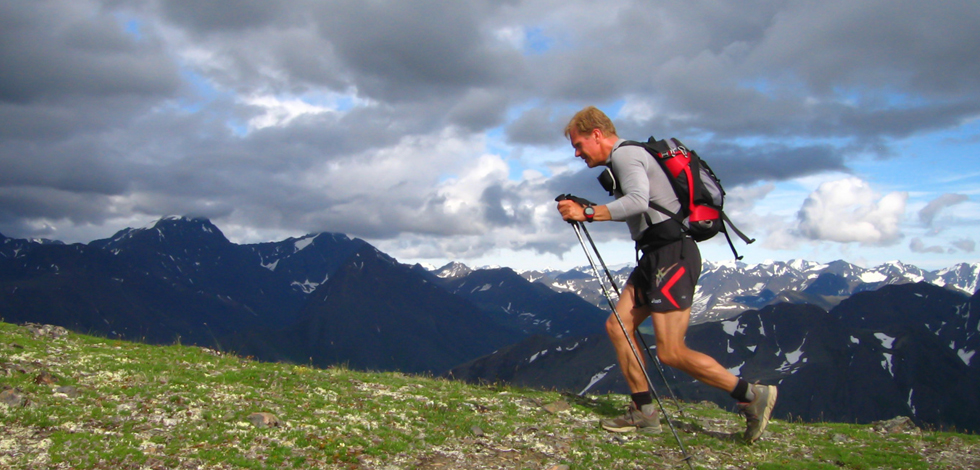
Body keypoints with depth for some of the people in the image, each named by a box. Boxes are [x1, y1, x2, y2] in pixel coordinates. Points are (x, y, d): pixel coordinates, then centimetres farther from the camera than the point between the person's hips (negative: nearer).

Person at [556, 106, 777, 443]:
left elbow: (638, 201, -28)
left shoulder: (626, 154, -10)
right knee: (618, 325, 5)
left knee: (671, 353, -10)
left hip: (672, 254, -11)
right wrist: (589, 211, 15)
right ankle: (644, 413, 10)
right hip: (657, 254, 11)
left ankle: (752, 395, 2)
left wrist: (587, 213, -26)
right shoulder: (623, 159, 21)